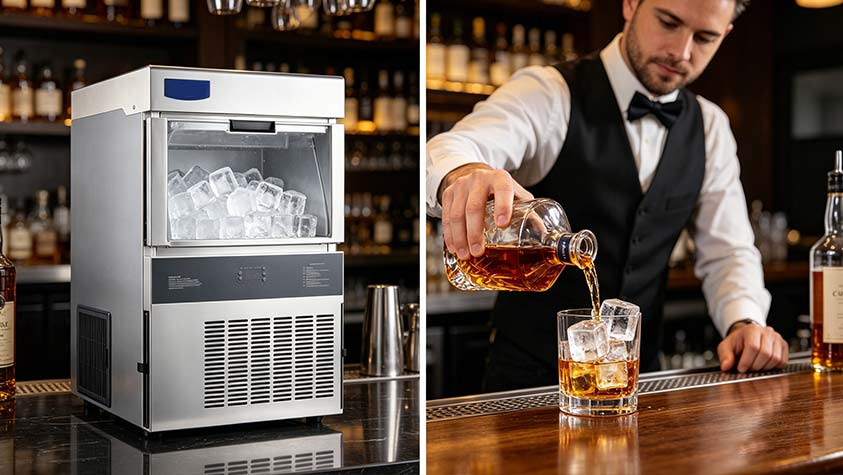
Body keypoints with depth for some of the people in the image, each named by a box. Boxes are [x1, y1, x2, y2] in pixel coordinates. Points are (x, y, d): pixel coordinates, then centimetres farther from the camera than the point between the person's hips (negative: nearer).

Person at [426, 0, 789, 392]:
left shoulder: (709, 128, 7)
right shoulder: (549, 93, -10)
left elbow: (727, 251, 8)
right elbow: (447, 152, -29)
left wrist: (745, 323, -12)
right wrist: (462, 173, -52)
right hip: (530, 371, -5)